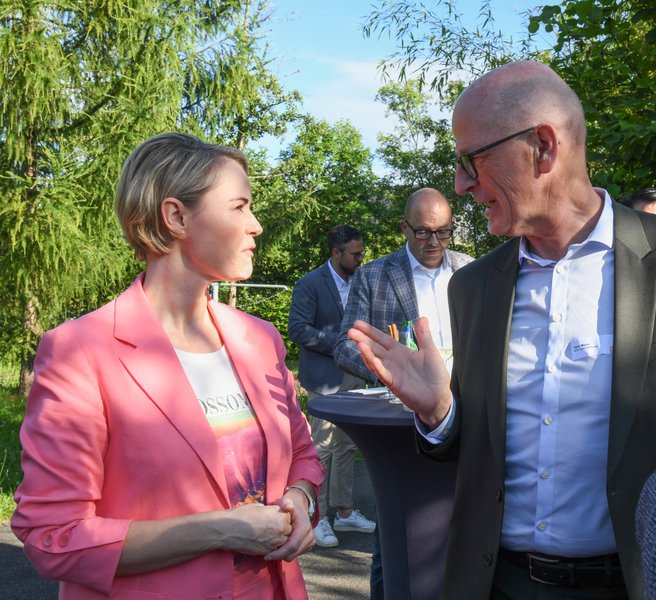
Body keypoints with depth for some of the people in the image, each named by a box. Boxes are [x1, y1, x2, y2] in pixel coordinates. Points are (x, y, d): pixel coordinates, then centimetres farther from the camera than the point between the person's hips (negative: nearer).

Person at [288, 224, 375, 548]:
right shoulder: (309, 284, -10)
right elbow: (298, 329, -16)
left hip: (354, 376, 7)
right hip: (325, 378, -7)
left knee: (347, 447, 12)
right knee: (321, 448, -3)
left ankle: (344, 512, 22)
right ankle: (318, 518, 7)